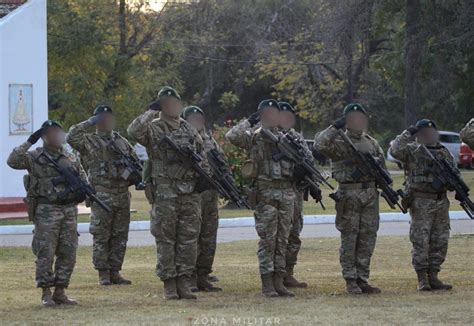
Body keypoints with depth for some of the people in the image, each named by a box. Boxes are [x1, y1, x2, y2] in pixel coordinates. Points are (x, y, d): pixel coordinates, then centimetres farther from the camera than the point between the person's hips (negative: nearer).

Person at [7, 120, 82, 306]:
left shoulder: (71, 160, 15)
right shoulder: (35, 158, 0)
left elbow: (82, 178, 22)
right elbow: (13, 161, -14)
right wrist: (29, 142, -15)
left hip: (69, 210, 5)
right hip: (46, 211, -5)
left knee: (68, 254, 5)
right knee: (45, 254, -5)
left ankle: (60, 292, 13)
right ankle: (46, 294, 0)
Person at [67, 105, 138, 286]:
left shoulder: (122, 141, 16)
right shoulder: (89, 141, -1)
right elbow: (71, 137, -19)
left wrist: (136, 176, 2)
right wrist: (89, 123, -16)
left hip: (123, 195, 5)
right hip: (102, 196, -5)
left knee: (120, 237, 6)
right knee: (101, 237, -2)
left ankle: (115, 272, 12)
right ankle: (103, 274, 2)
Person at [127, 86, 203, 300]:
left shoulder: (189, 129, 15)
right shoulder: (153, 128, -2)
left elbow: (201, 152, 27)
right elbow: (134, 132, -22)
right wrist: (151, 112, -15)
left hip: (191, 192, 5)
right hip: (165, 192, -5)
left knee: (189, 239, 4)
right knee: (166, 240, -1)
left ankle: (184, 282, 9)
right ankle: (169, 285, 3)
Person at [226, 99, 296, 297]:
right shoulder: (253, 137, 1)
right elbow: (232, 136, -16)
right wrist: (249, 121, -7)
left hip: (287, 192, 5)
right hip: (266, 193, -5)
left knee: (282, 240, 6)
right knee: (267, 240, -5)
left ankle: (279, 282, 10)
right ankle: (267, 284, -4)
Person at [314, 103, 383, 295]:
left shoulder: (371, 142, 17)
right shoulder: (339, 142, -1)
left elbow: (381, 160, 8)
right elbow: (319, 144, -18)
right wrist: (335, 127, -17)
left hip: (370, 193, 5)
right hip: (349, 194, -5)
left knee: (368, 238, 5)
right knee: (349, 238, -3)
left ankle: (362, 279, 11)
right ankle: (350, 281, 0)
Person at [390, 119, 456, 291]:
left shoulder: (444, 152, 14)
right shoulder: (411, 150, -2)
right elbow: (395, 150, -20)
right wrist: (408, 133, -18)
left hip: (441, 201, 6)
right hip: (421, 203, -6)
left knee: (440, 241, 6)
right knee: (420, 241, -4)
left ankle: (433, 277, 13)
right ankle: (422, 279, -1)